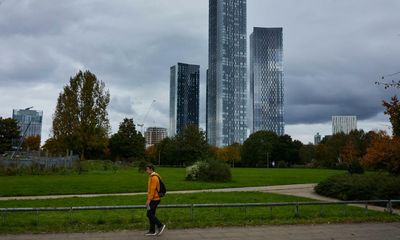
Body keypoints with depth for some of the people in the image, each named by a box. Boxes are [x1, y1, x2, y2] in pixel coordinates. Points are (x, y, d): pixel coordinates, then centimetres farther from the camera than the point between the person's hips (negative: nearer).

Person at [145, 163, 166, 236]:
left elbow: (153, 189, -21)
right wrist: (149, 199, 21)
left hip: (154, 199, -10)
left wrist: (149, 200, -21)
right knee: (151, 214, 10)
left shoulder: (154, 177, -16)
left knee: (150, 214, -8)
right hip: (153, 199, 10)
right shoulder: (152, 177, 15)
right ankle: (152, 231, 14)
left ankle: (160, 225, 0)